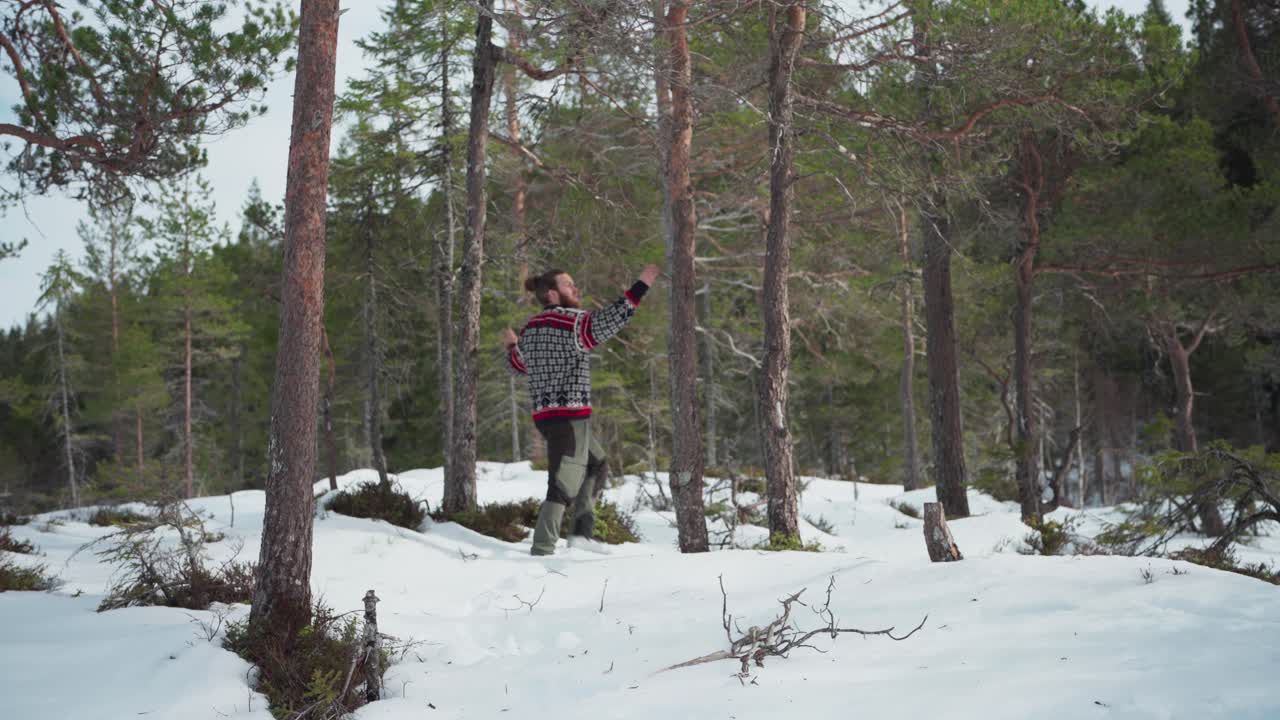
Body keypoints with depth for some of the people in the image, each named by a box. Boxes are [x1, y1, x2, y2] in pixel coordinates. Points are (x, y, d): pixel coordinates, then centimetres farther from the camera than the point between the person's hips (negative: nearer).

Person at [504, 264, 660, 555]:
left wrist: (511, 345, 49)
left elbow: (517, 363, 28)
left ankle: (581, 532, 17)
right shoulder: (572, 322, -11)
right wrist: (641, 287, -20)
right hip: (570, 415, -9)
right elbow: (610, 320, -23)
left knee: (596, 464, 23)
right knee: (563, 485, -7)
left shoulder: (531, 328, 13)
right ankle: (542, 550, -10)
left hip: (544, 415, 9)